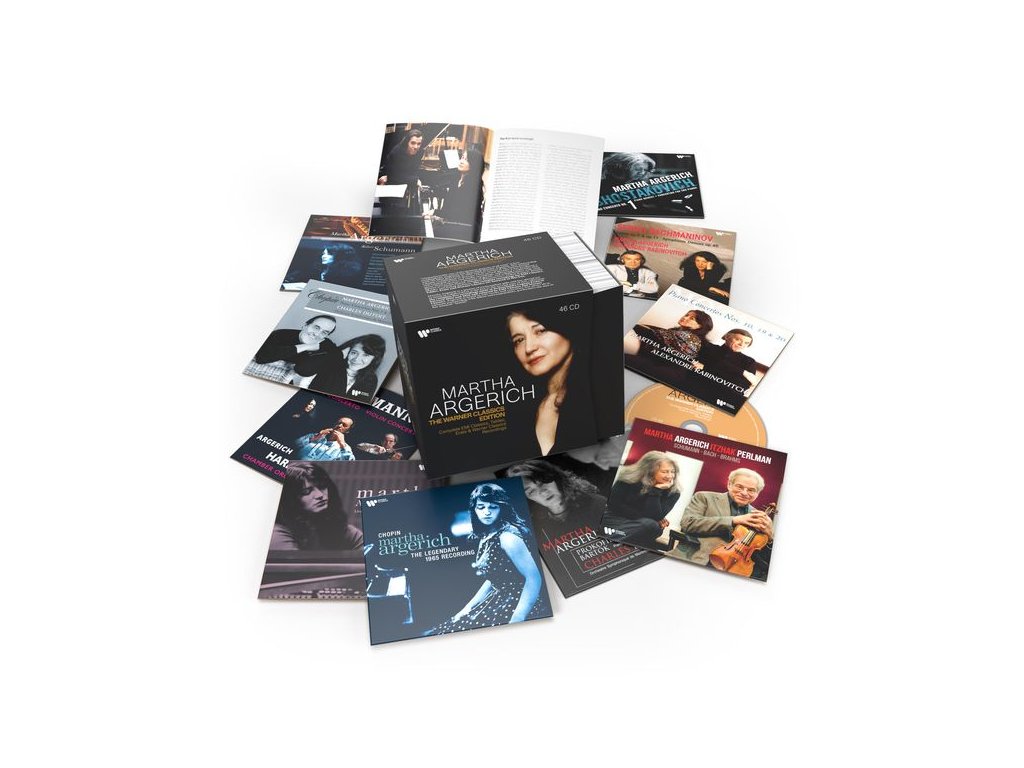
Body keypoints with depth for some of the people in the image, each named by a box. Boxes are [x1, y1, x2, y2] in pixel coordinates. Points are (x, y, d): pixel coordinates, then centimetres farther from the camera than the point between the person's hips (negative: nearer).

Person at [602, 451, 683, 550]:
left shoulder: (673, 492, -8)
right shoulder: (628, 478, -9)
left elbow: (655, 517, -17)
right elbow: (614, 505, -8)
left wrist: (656, 490, -23)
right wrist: (642, 516, -12)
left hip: (644, 526, 2)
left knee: (652, 526, -34)